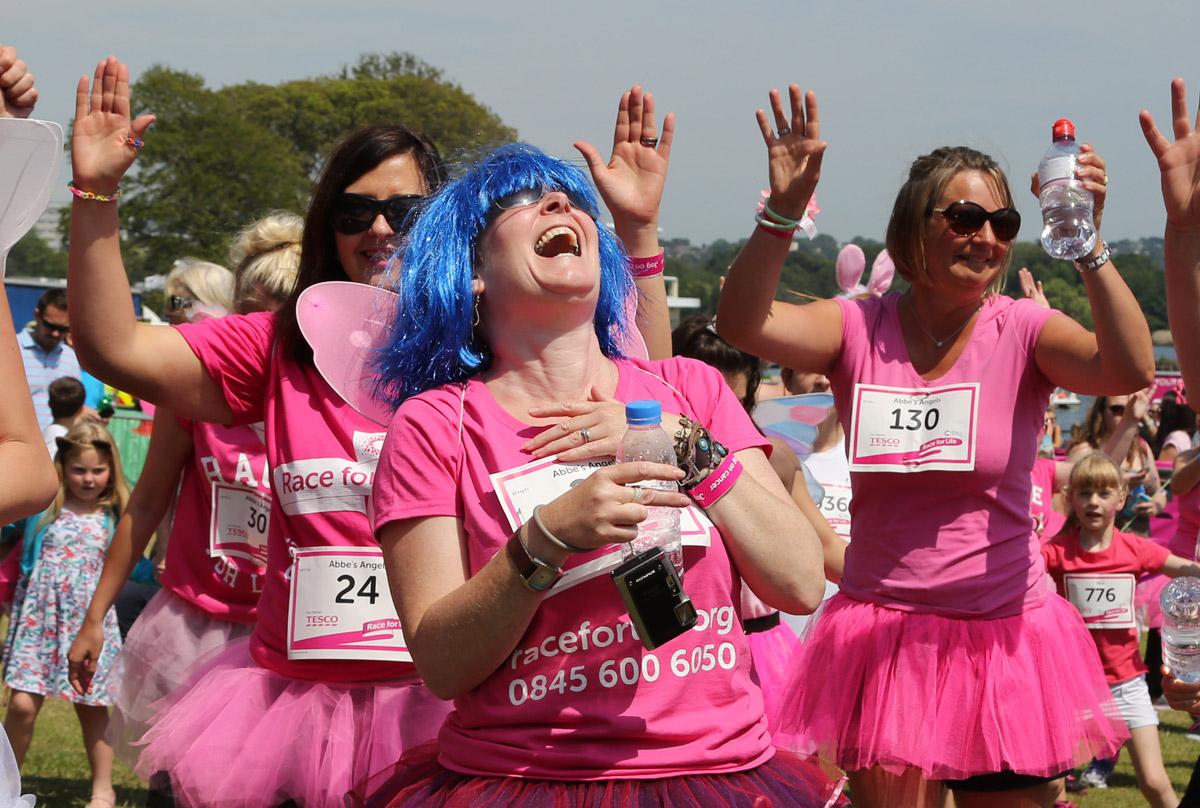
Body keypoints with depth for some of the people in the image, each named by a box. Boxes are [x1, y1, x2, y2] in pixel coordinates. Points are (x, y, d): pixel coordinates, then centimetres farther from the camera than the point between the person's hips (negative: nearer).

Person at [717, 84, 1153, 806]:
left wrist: (1089, 245, -30)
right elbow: (742, 322, -15)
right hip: (885, 633, 1)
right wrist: (784, 210, -27)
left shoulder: (1022, 332, -5)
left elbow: (1132, 370, -22)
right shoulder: (861, 329, 0)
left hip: (1004, 635, 0)